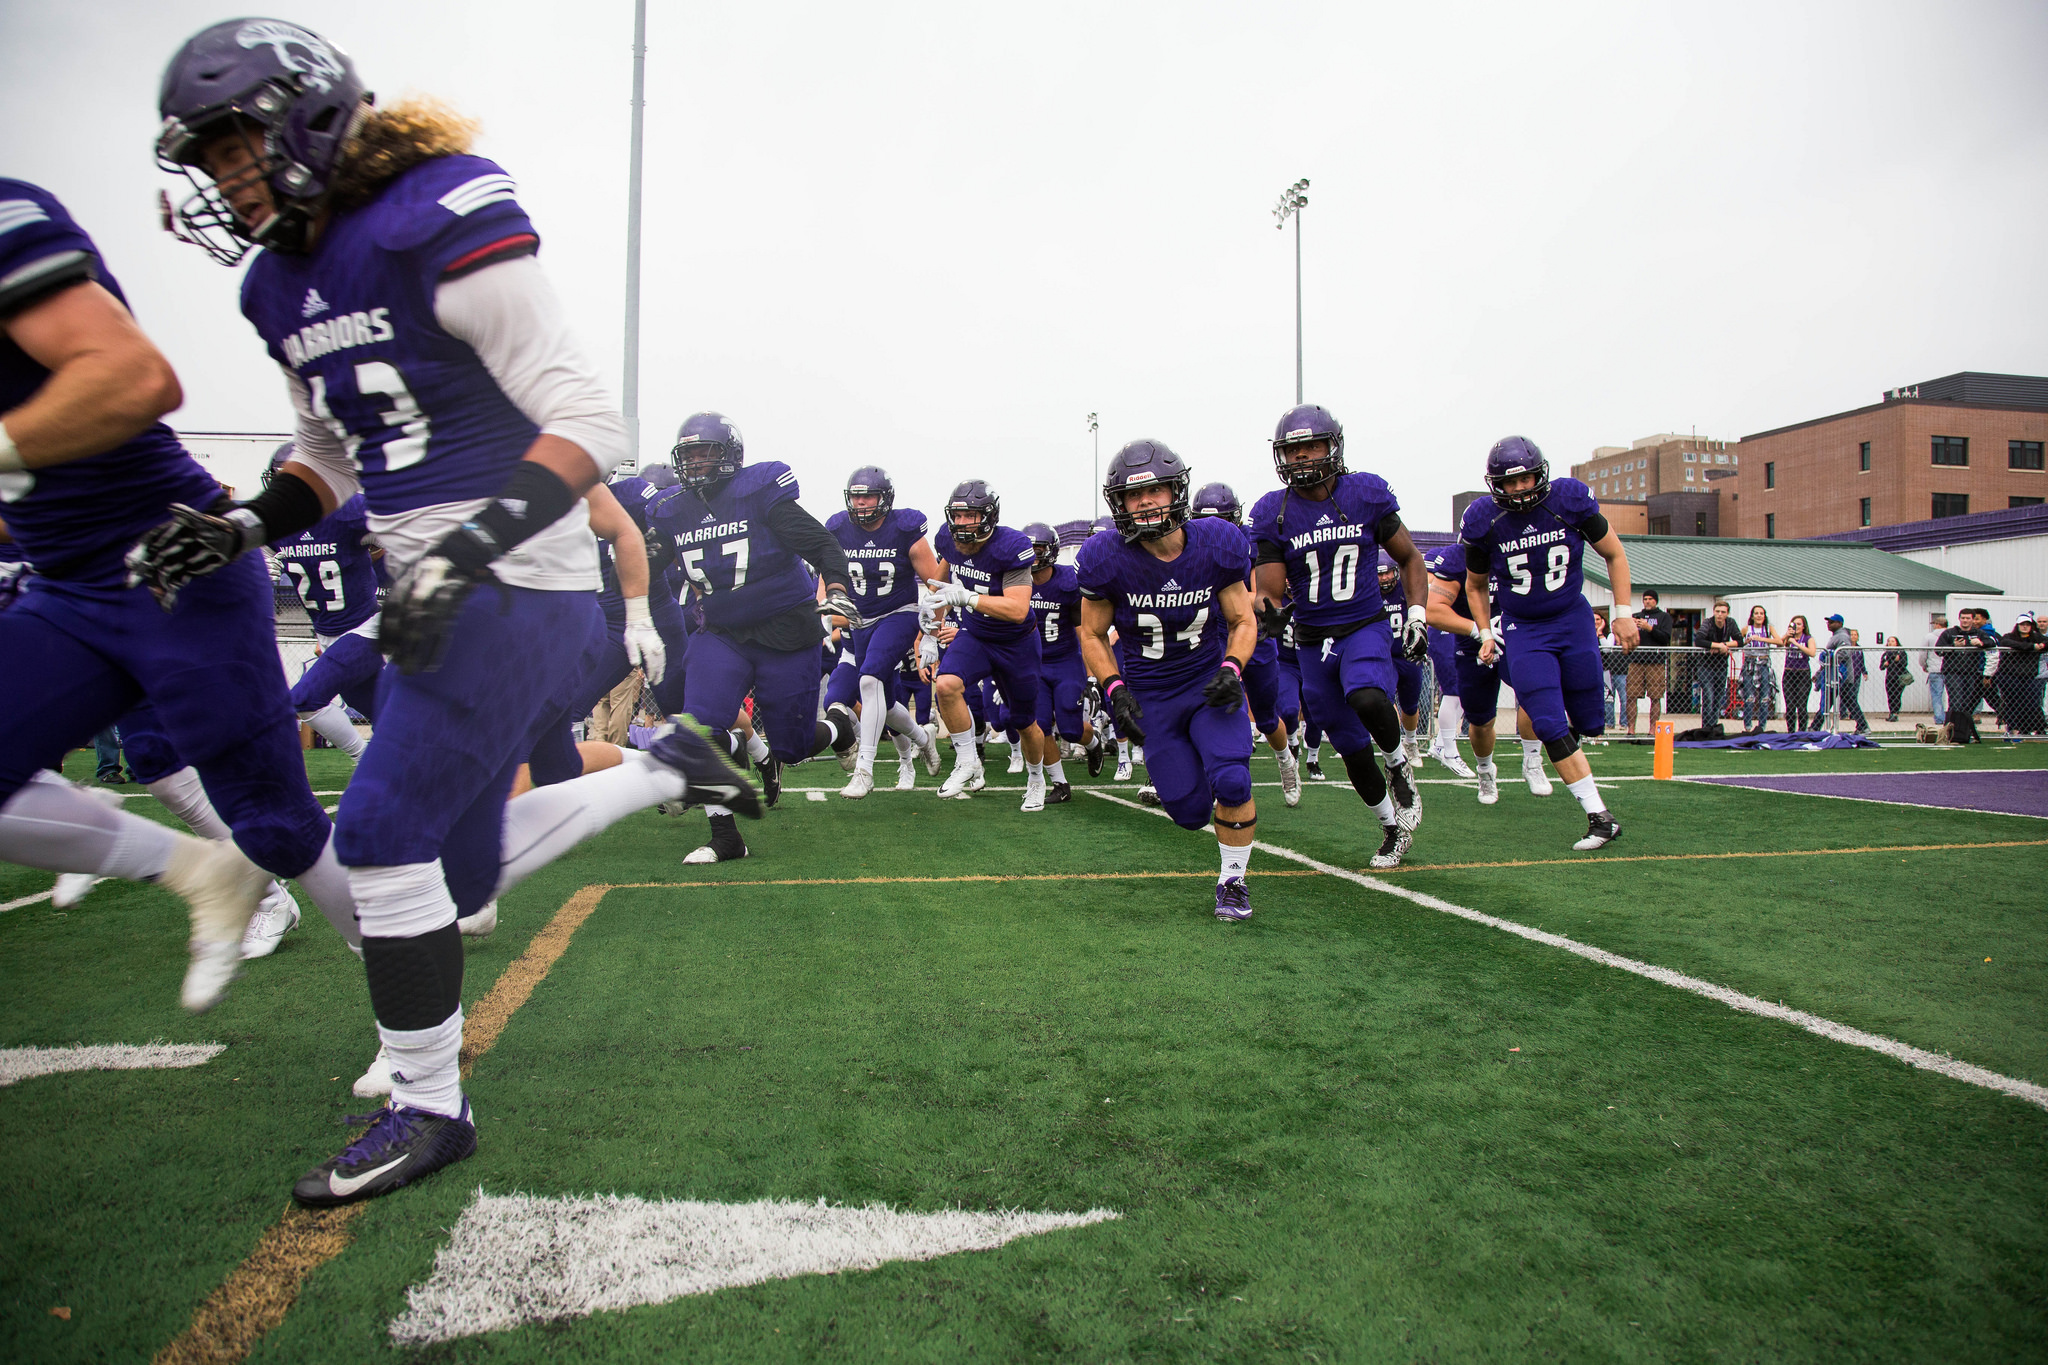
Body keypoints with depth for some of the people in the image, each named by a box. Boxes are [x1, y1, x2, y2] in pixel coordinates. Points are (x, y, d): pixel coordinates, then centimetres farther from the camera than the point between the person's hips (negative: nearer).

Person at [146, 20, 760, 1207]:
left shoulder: (443, 225, -13)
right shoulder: (282, 287, 13)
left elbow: (591, 424, -18)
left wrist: (472, 548, -26)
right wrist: (242, 526, 6)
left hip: (524, 591, -9)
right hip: (445, 599, 9)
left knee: (386, 832, -9)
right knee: (462, 870, 11)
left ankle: (430, 1110, 9)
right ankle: (663, 770, 28)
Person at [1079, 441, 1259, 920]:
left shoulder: (1216, 545, -13)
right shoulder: (1106, 559, -16)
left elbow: (1243, 620, -2)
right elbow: (1093, 635, -3)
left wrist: (1231, 670, -21)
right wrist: (1116, 692, -16)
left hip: (1209, 681, 0)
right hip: (1151, 695, 0)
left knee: (1231, 782, -23)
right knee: (1190, 812, 1)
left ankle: (1233, 880, 4)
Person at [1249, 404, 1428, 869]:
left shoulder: (1366, 495, -4)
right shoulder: (1274, 513, -5)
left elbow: (1409, 557, 8)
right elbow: (1270, 591, -5)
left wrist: (1417, 614, -4)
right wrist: (1269, 613, -29)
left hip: (1365, 627, -2)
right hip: (1312, 642, 2)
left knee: (1366, 698, -33)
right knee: (1353, 749, 9)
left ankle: (1399, 762, 1)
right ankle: (1393, 826, 33)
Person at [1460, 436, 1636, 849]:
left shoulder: (1570, 501, -11)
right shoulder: (1484, 522, -11)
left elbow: (1614, 555, 3)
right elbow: (1476, 586, 7)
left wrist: (1624, 613, -3)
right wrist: (1486, 634, 0)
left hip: (1573, 620, 1)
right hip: (1523, 630, -1)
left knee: (1588, 722, 6)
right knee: (1551, 727, -13)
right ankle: (1600, 819, -7)